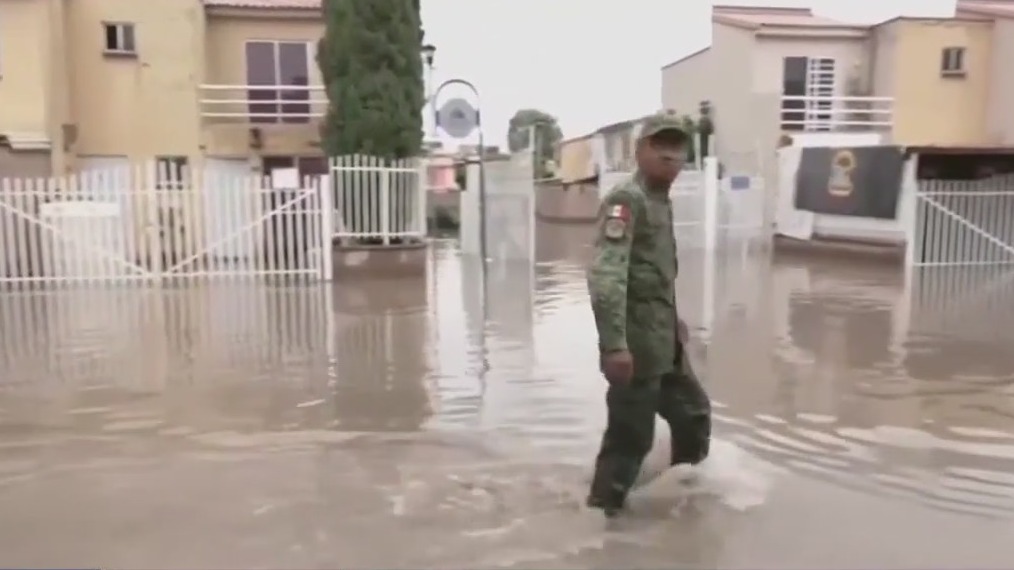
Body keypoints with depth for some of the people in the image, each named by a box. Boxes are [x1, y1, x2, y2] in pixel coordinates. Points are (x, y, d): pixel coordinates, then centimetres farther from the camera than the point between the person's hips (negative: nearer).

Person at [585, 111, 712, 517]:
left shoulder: (661, 201, 15)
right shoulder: (626, 200, -15)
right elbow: (605, 276, -26)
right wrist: (613, 344, -32)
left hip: (664, 343, 10)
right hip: (636, 345, -10)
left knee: (693, 412, 24)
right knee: (630, 435, -5)